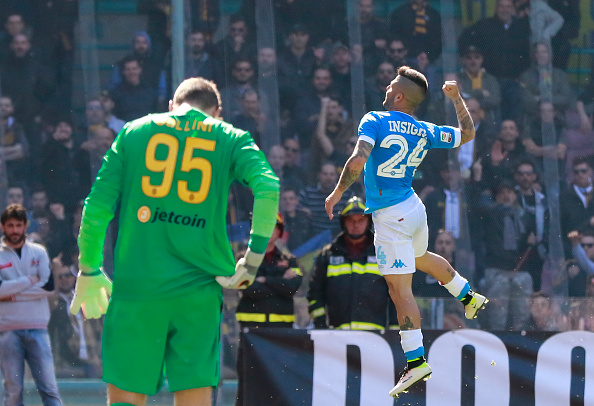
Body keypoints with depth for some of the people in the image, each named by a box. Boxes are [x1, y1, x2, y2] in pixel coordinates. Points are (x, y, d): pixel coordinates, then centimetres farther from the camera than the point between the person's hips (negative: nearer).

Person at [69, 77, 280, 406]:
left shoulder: (135, 131, 11)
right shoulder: (230, 138, 9)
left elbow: (98, 205, 5)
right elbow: (268, 187, -9)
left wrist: (89, 270, 15)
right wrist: (252, 262, -2)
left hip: (136, 283, 0)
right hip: (200, 288, 0)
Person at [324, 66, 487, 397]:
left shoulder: (375, 121, -13)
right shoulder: (425, 133, 4)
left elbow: (358, 161, -26)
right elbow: (468, 133, 18)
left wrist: (338, 193, -13)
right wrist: (457, 97, 29)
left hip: (390, 219, -7)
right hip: (415, 208, 7)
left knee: (400, 289, -7)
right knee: (421, 257, 37)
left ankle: (417, 361, -10)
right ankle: (469, 297, 49)